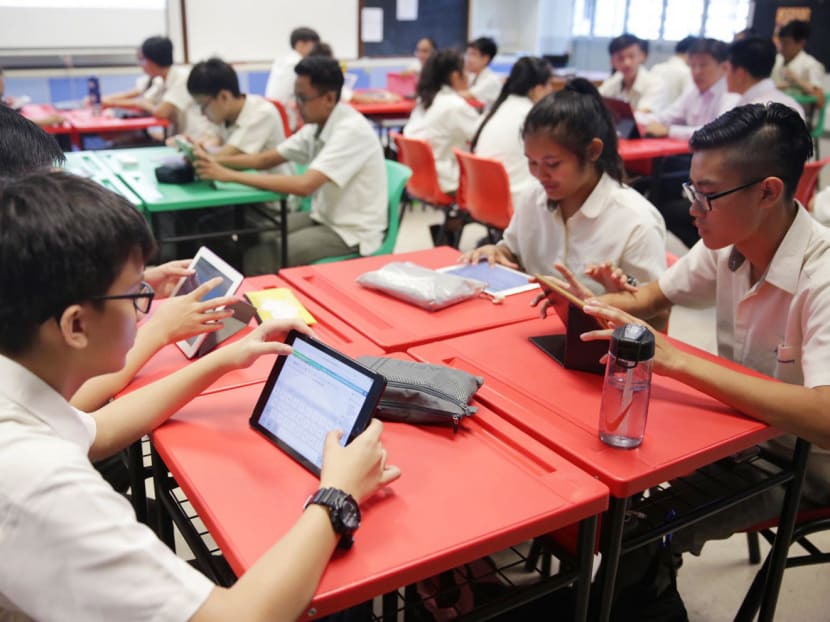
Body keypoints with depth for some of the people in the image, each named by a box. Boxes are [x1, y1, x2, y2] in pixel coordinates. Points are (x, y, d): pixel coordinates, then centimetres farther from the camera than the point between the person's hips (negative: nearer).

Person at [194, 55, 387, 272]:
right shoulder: (317, 125, 4)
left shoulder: (352, 130, -22)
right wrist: (214, 160, -7)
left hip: (352, 232, -8)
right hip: (323, 217, 8)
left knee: (259, 258, -19)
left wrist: (231, 175, -29)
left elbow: (304, 185, -31)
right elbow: (267, 159, 9)